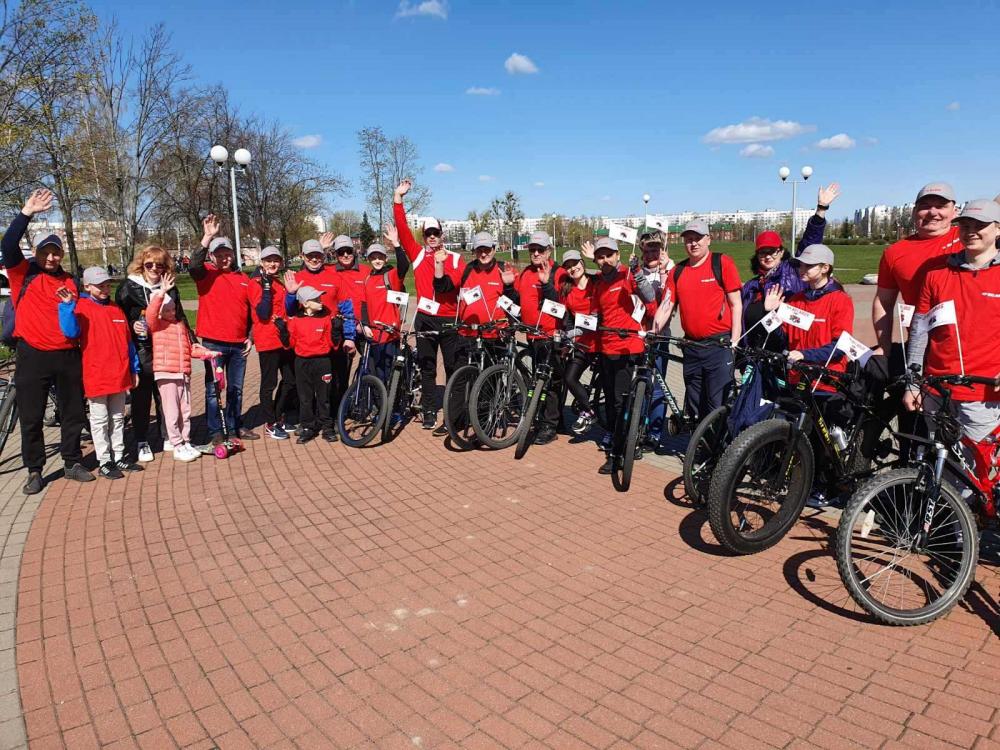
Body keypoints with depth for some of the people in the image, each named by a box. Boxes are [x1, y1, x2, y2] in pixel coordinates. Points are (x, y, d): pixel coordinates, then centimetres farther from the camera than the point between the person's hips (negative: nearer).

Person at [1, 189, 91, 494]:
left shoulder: (70, 282, 13)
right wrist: (27, 213, -19)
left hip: (68, 355, 3)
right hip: (33, 355, -3)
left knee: (73, 413, 9)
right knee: (31, 417, 4)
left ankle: (73, 463, 22)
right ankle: (34, 471, 15)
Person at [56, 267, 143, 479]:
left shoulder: (116, 309, 12)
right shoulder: (81, 307, -4)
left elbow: (128, 342, 14)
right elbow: (71, 331, -22)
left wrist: (134, 369, 14)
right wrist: (67, 305, -30)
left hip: (119, 376, 5)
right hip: (96, 376, -5)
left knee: (118, 418, 13)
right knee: (100, 420, 3)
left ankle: (118, 457, 23)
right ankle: (104, 462, 11)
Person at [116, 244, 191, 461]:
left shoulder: (170, 288, 10)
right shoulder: (128, 287, -2)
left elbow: (180, 318, 16)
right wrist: (131, 326, -18)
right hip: (140, 351, -3)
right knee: (141, 397, 3)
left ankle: (167, 436, 20)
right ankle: (142, 443, 13)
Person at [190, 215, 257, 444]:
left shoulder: (243, 279, 11)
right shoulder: (206, 274, -1)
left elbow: (250, 310, 16)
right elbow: (194, 265, -25)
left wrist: (250, 337, 10)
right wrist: (208, 236, -30)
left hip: (239, 344, 4)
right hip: (214, 343, -4)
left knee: (236, 388, 14)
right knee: (213, 389, 3)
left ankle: (235, 426, 27)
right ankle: (215, 432, 11)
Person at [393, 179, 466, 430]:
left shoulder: (455, 258, 4)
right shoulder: (417, 254, 6)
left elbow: (465, 282, -11)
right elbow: (402, 229, -1)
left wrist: (442, 268, -23)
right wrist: (398, 198, -7)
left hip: (450, 321, -1)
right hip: (425, 320, 1)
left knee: (454, 368, 5)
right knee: (427, 369, 7)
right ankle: (429, 413, 16)